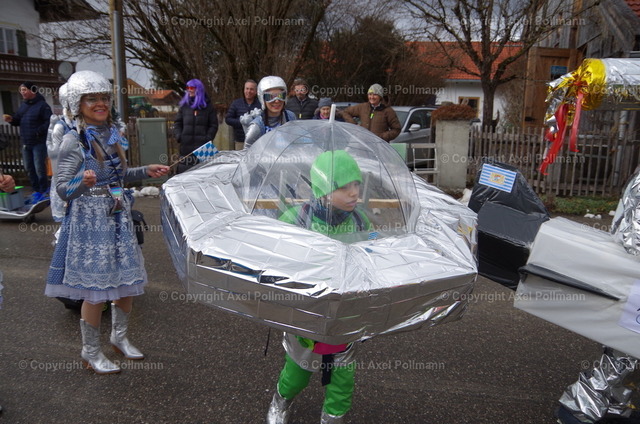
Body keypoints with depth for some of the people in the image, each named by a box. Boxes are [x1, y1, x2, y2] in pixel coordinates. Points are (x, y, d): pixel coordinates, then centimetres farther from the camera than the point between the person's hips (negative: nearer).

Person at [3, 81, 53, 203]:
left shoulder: (42, 105, -9)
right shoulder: (23, 105, 14)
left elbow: (49, 122, -17)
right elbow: (18, 120, 19)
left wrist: (38, 132, -25)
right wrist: (11, 119, -1)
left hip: (39, 142, -8)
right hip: (25, 143, 8)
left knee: (39, 168, -7)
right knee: (29, 168, 10)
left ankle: (44, 192, 3)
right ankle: (36, 190, 20)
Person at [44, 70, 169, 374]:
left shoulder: (111, 134, 7)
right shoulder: (74, 141, -13)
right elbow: (62, 189, -15)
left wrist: (146, 171, 8)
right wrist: (83, 182, -35)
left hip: (118, 218, 7)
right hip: (90, 221, -7)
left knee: (127, 281, 14)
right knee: (96, 290, 2)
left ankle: (119, 337, 36)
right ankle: (90, 352, 23)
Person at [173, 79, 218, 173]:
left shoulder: (207, 105, 8)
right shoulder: (184, 105, 15)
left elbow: (214, 125, 5)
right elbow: (177, 123, 16)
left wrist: (208, 138, -8)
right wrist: (178, 136, 0)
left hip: (202, 144, -2)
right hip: (186, 144, 2)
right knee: (184, 169, 0)